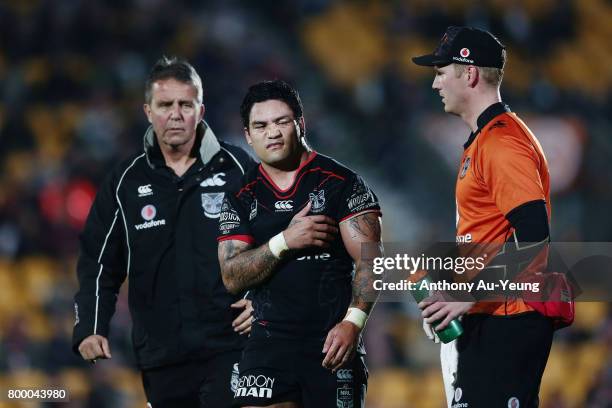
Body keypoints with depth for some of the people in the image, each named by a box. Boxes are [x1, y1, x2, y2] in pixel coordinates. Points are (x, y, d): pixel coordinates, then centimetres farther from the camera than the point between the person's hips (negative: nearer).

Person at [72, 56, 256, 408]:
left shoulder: (238, 168, 2)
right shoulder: (126, 182, 8)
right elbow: (100, 262, 11)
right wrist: (90, 329, 0)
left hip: (230, 348, -3)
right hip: (161, 358, 3)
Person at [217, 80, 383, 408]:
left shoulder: (341, 183, 0)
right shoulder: (241, 198, 11)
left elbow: (369, 261, -7)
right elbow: (232, 278, 3)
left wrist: (353, 322, -22)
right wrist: (285, 241, -12)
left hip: (332, 343, -2)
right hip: (269, 341, 2)